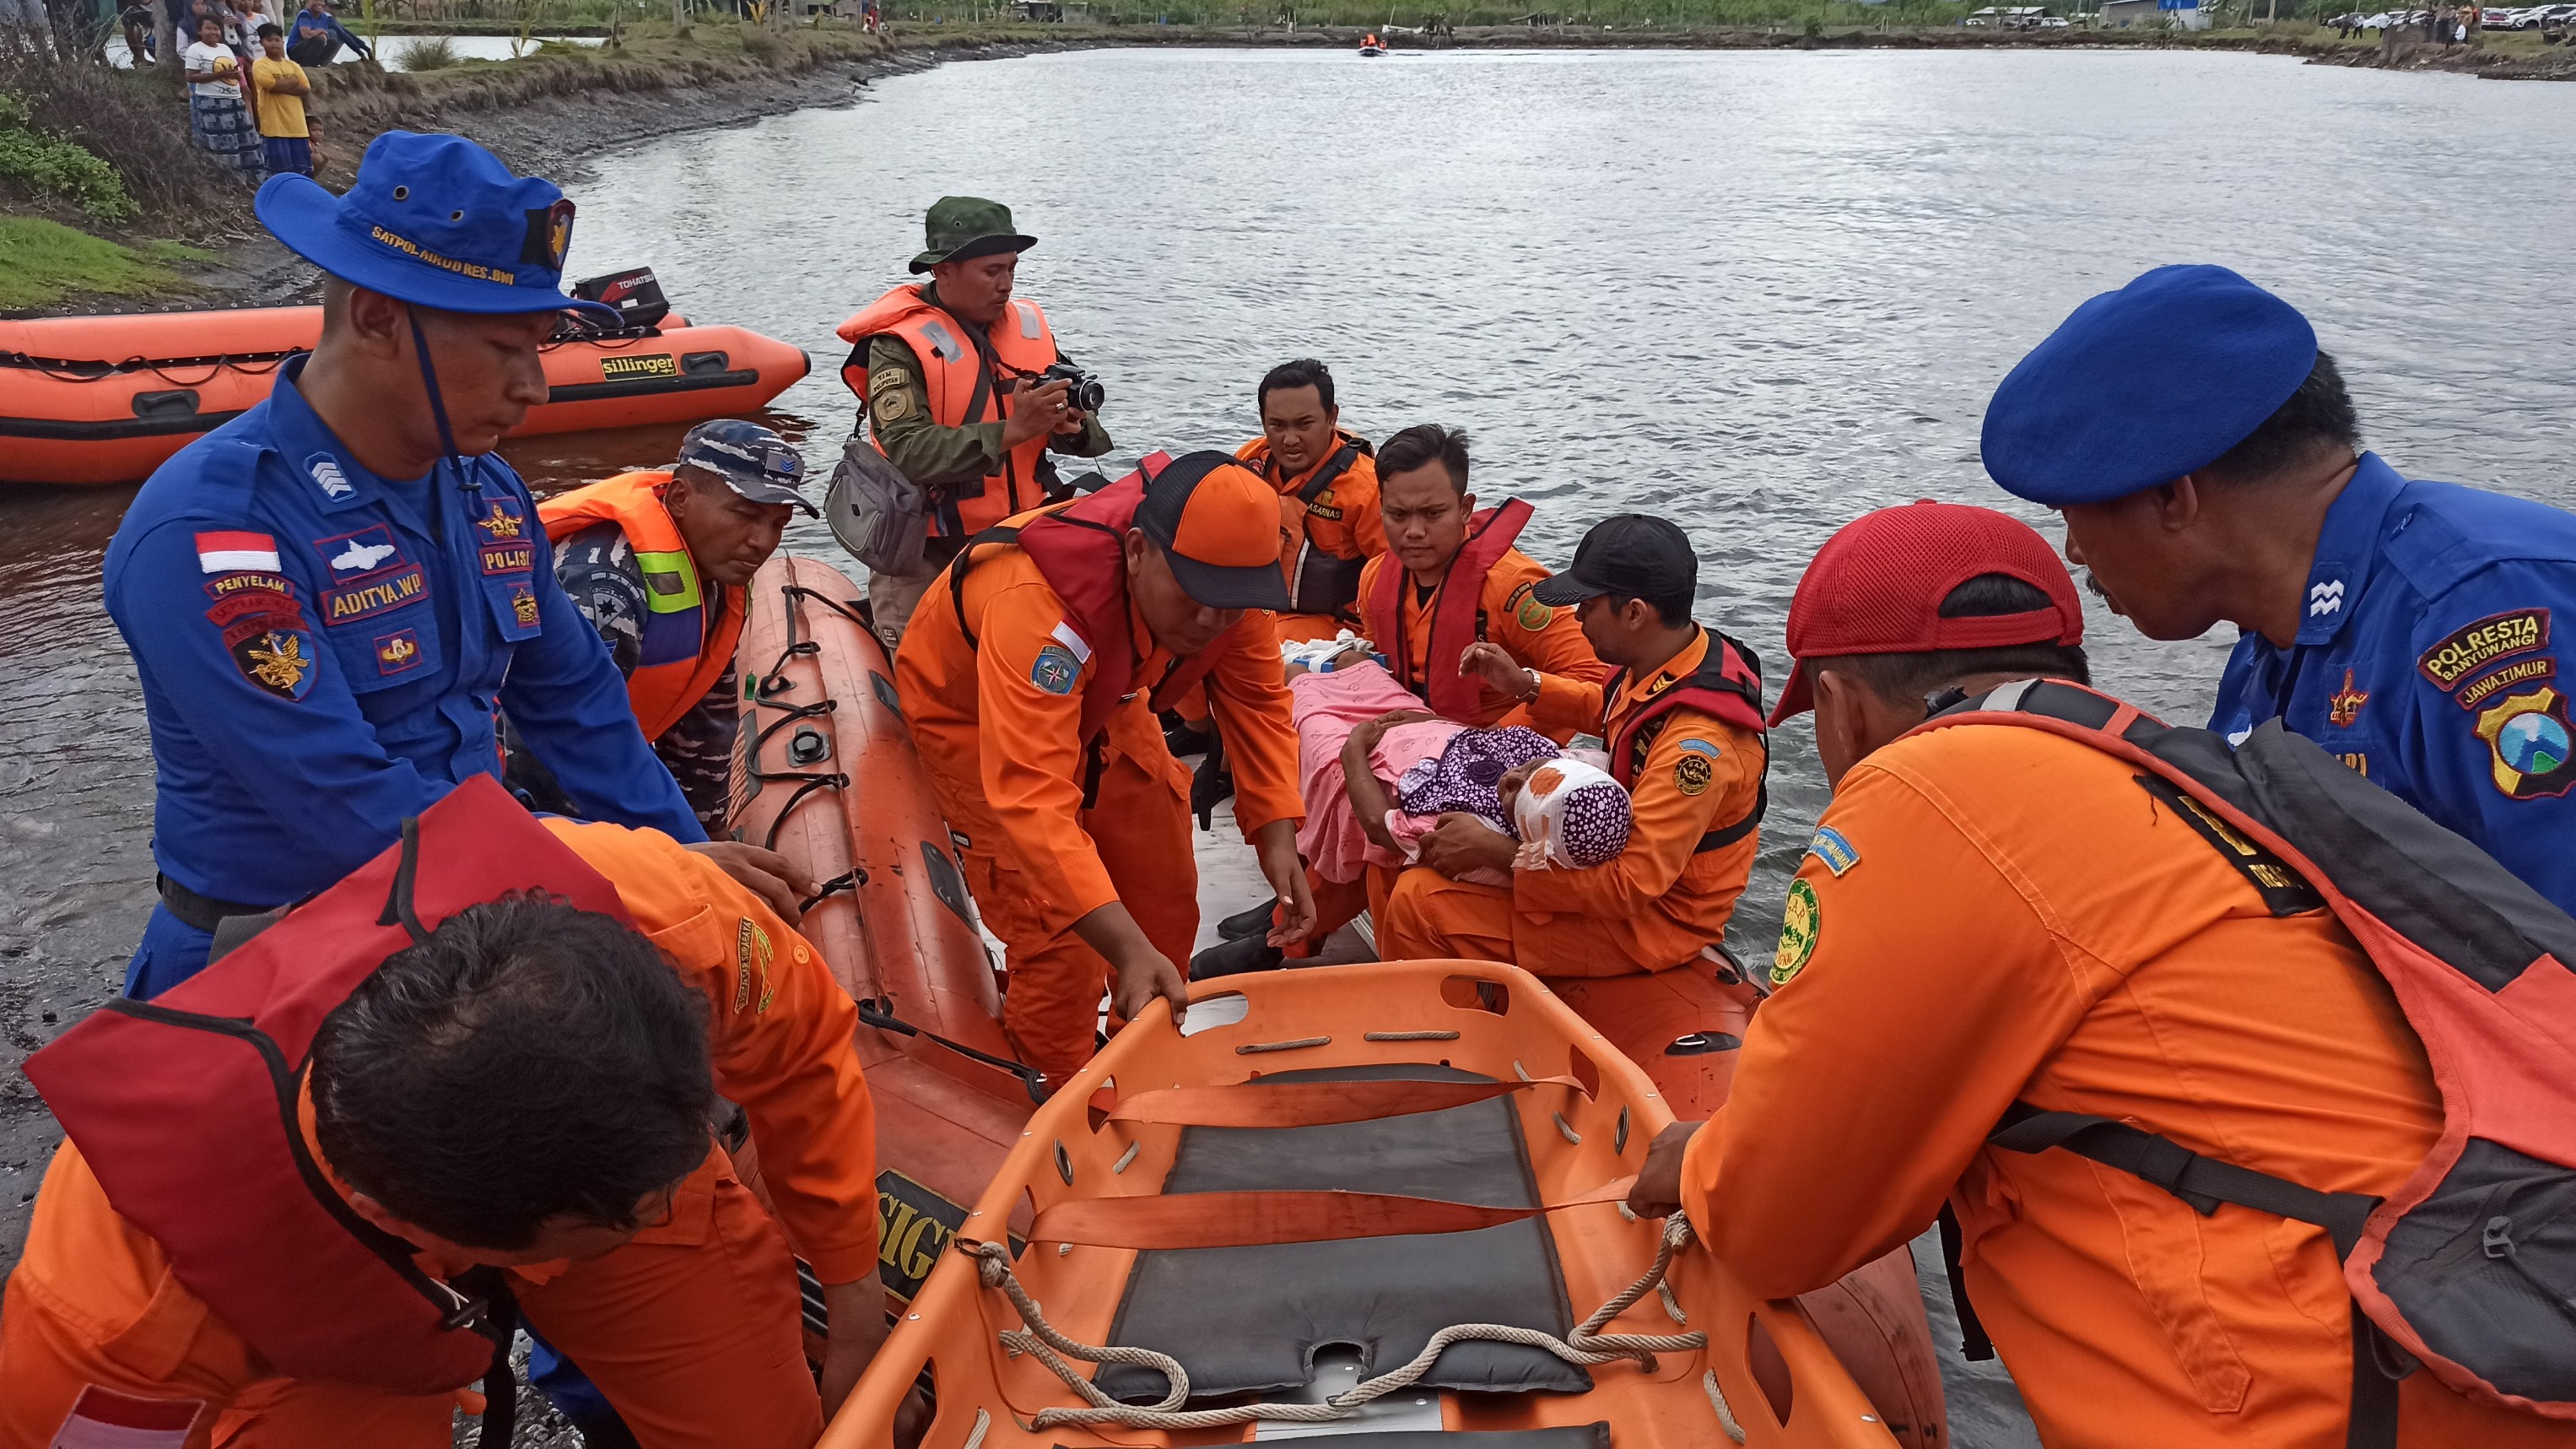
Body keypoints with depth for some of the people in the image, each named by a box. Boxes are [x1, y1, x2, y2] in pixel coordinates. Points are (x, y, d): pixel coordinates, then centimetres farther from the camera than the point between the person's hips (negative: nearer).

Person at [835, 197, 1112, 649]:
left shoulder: (1029, 324, 5)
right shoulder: (898, 346, -13)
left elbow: (1087, 435, 7)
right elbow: (908, 451, -26)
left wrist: (1072, 427, -17)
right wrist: (1012, 430, -32)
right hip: (927, 559, -5)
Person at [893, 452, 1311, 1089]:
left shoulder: (1229, 573, -27)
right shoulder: (1040, 605, -45)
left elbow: (1257, 702, -12)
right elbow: (1032, 799, -50)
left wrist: (1278, 840, -24)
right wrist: (1128, 949, -57)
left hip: (1102, 702, 6)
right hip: (973, 715, -6)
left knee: (1166, 903, 9)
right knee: (1059, 945, -13)